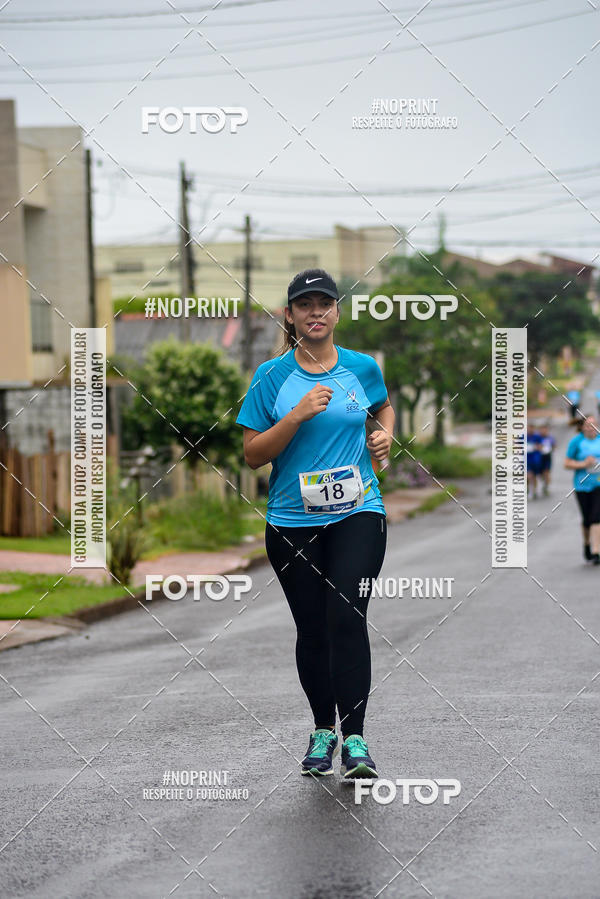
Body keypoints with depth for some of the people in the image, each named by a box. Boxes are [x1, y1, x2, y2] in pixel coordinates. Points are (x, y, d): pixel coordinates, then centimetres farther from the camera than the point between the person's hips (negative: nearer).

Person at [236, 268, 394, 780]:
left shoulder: (363, 368, 5)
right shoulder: (271, 377, 1)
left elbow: (384, 405, 28)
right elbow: (253, 454, -2)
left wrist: (385, 433, 6)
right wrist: (298, 415, -15)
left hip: (357, 513, -1)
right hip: (293, 521, 1)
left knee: (347, 618, -16)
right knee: (311, 629, 6)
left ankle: (355, 739, -15)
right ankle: (323, 730, 24)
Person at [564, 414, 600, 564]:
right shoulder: (576, 441, -2)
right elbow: (567, 463, -1)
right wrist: (583, 464, -15)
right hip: (582, 485, 0)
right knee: (587, 519, 6)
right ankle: (587, 543, 35)